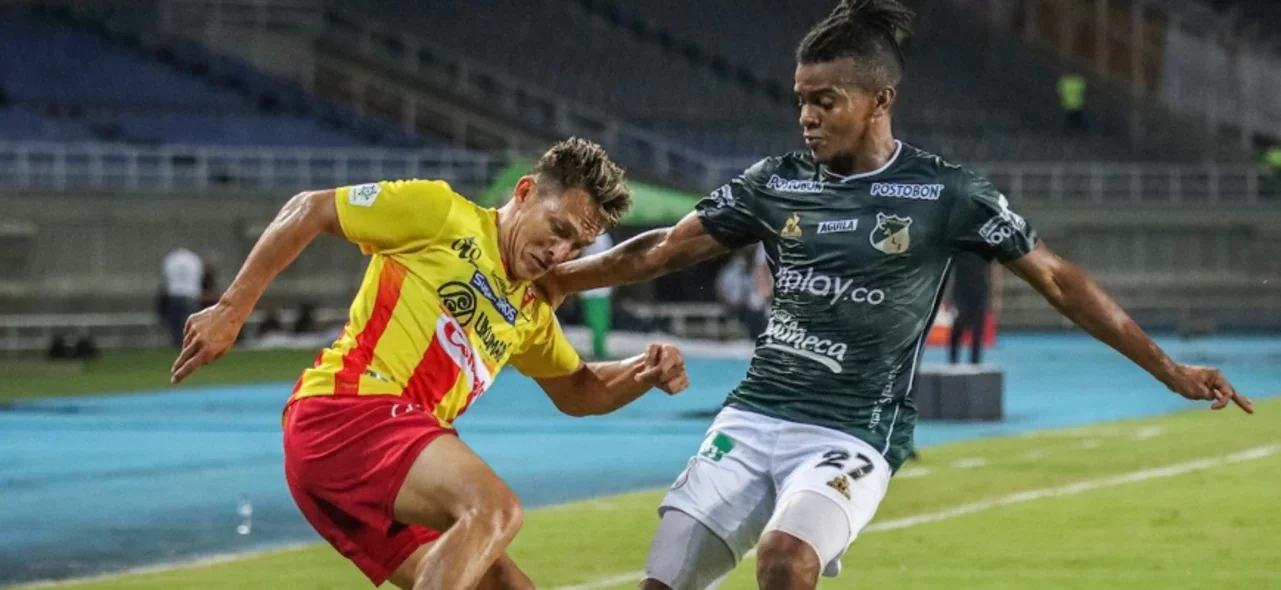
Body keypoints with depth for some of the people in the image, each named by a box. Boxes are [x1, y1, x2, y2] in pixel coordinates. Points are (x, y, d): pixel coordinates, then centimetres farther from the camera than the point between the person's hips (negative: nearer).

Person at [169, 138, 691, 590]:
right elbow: (308, 211, 4)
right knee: (495, 509, -30)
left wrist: (645, 372, 14)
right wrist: (231, 309, -1)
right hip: (345, 408, -9)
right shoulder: (441, 213, 2)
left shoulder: (530, 311, 24)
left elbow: (579, 392, 36)